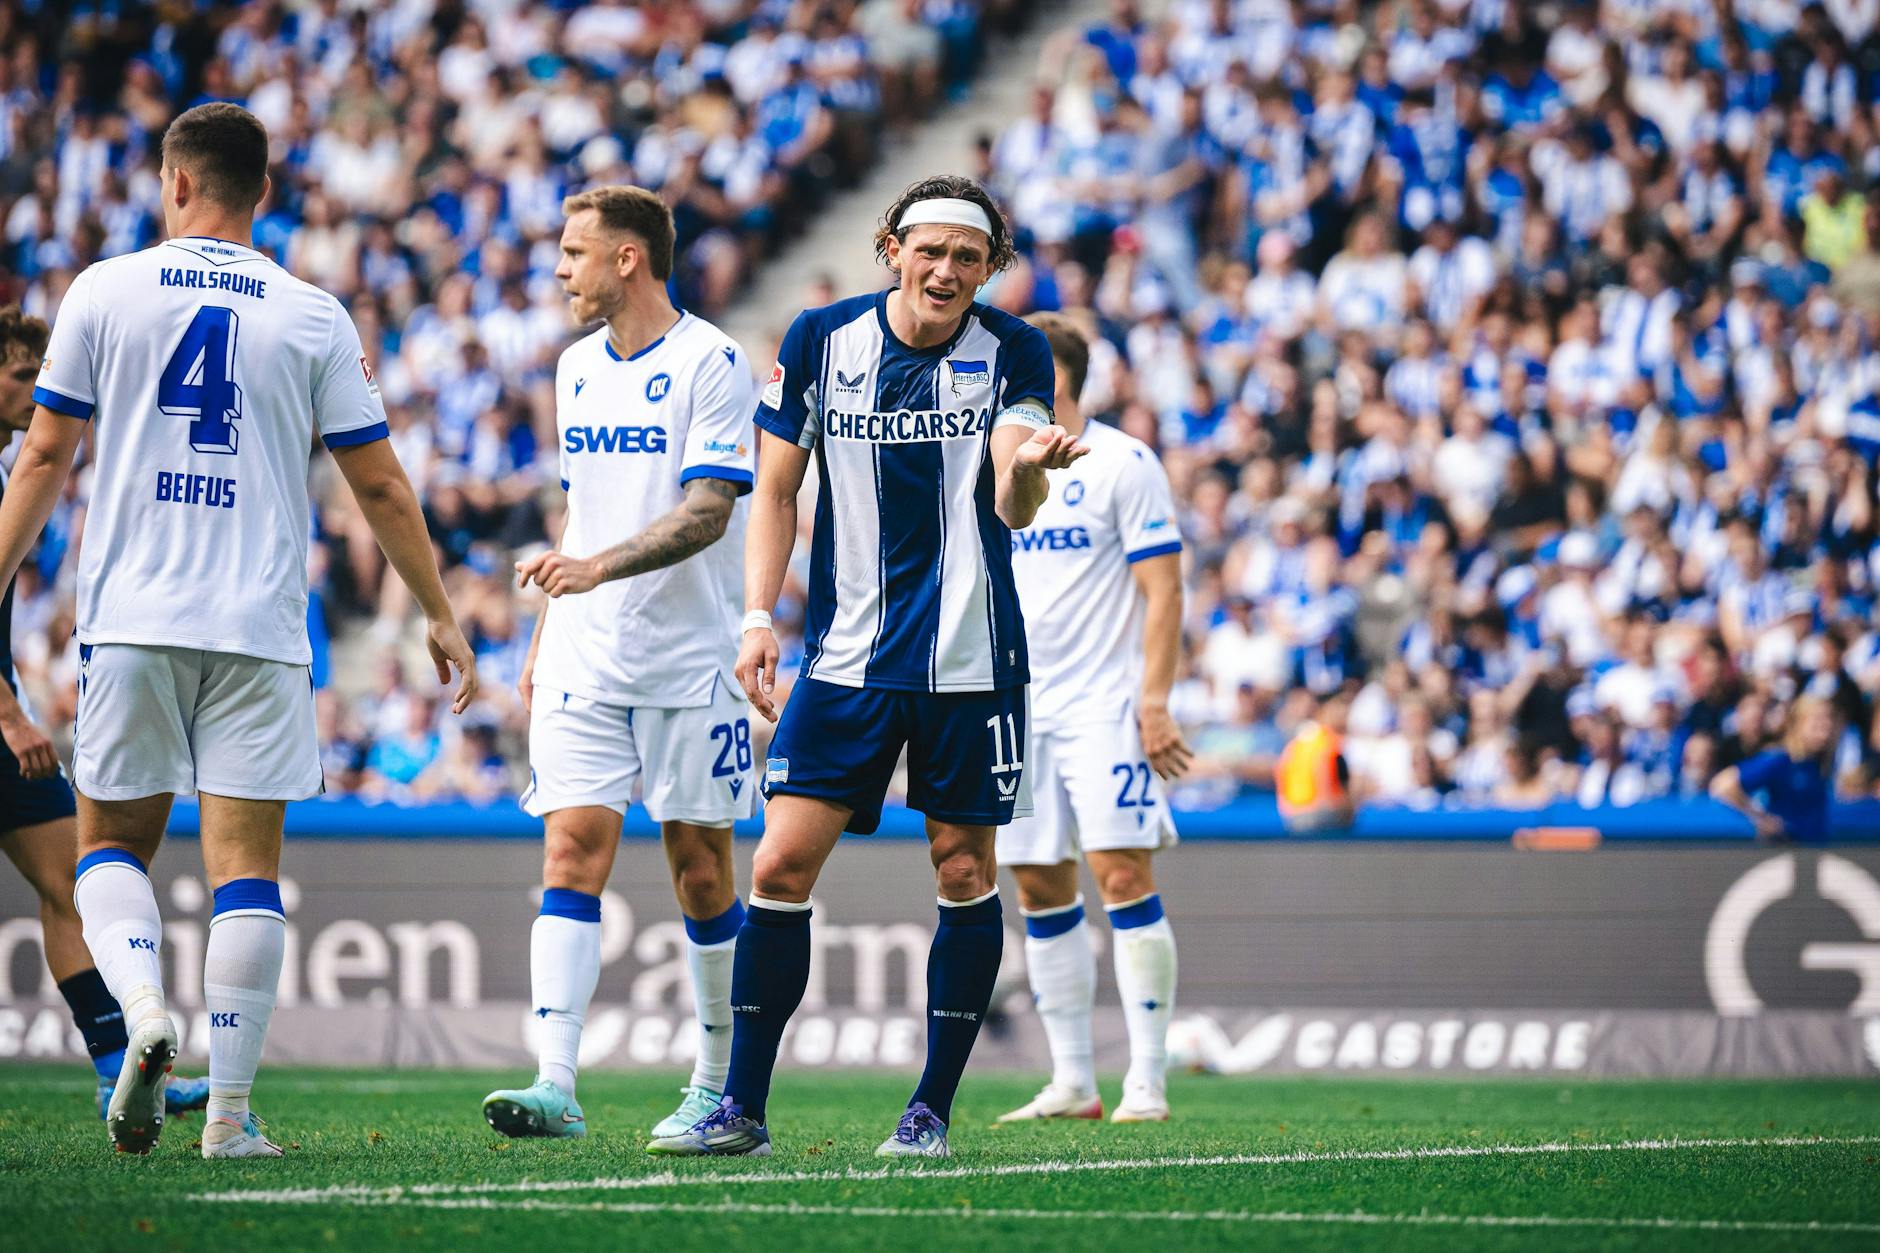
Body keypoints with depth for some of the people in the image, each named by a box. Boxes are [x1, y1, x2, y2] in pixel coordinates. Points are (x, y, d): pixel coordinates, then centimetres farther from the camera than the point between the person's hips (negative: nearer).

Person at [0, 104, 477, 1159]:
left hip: (130, 619, 0)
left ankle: (144, 1007, -16)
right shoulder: (313, 318, 4)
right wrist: (440, 615, 15)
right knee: (247, 863, 2)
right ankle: (231, 1112, -3)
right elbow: (380, 487, 5)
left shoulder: (105, 292, 3)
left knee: (113, 844, 13)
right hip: (259, 627, 0)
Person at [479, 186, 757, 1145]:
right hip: (585, 661, 5)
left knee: (698, 868, 2)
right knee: (571, 851, -8)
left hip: (689, 661, -5)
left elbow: (708, 511, -17)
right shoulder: (577, 367, 14)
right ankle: (554, 1085, -16)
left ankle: (721, 1083, 16)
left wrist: (598, 567, -29)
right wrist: (542, 643, 21)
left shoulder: (710, 363, -8)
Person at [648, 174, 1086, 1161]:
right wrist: (758, 616, -3)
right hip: (844, 659, 1)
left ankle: (932, 1108, 14)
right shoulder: (821, 340, 0)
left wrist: (1029, 465, -39)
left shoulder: (1012, 353, -4)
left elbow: (1011, 506, -15)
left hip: (969, 660, -1)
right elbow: (776, 488, 8)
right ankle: (742, 1108, 1)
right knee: (780, 865, -6)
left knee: (964, 871, 2)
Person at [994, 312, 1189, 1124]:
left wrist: (1155, 701, -16)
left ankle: (1147, 1084, -10)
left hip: (1104, 708, -6)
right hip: (1020, 712, 6)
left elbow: (1163, 590, -9)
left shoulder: (1123, 464, -5)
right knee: (1041, 889, 5)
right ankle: (1072, 1084, 10)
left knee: (1122, 875, -12)